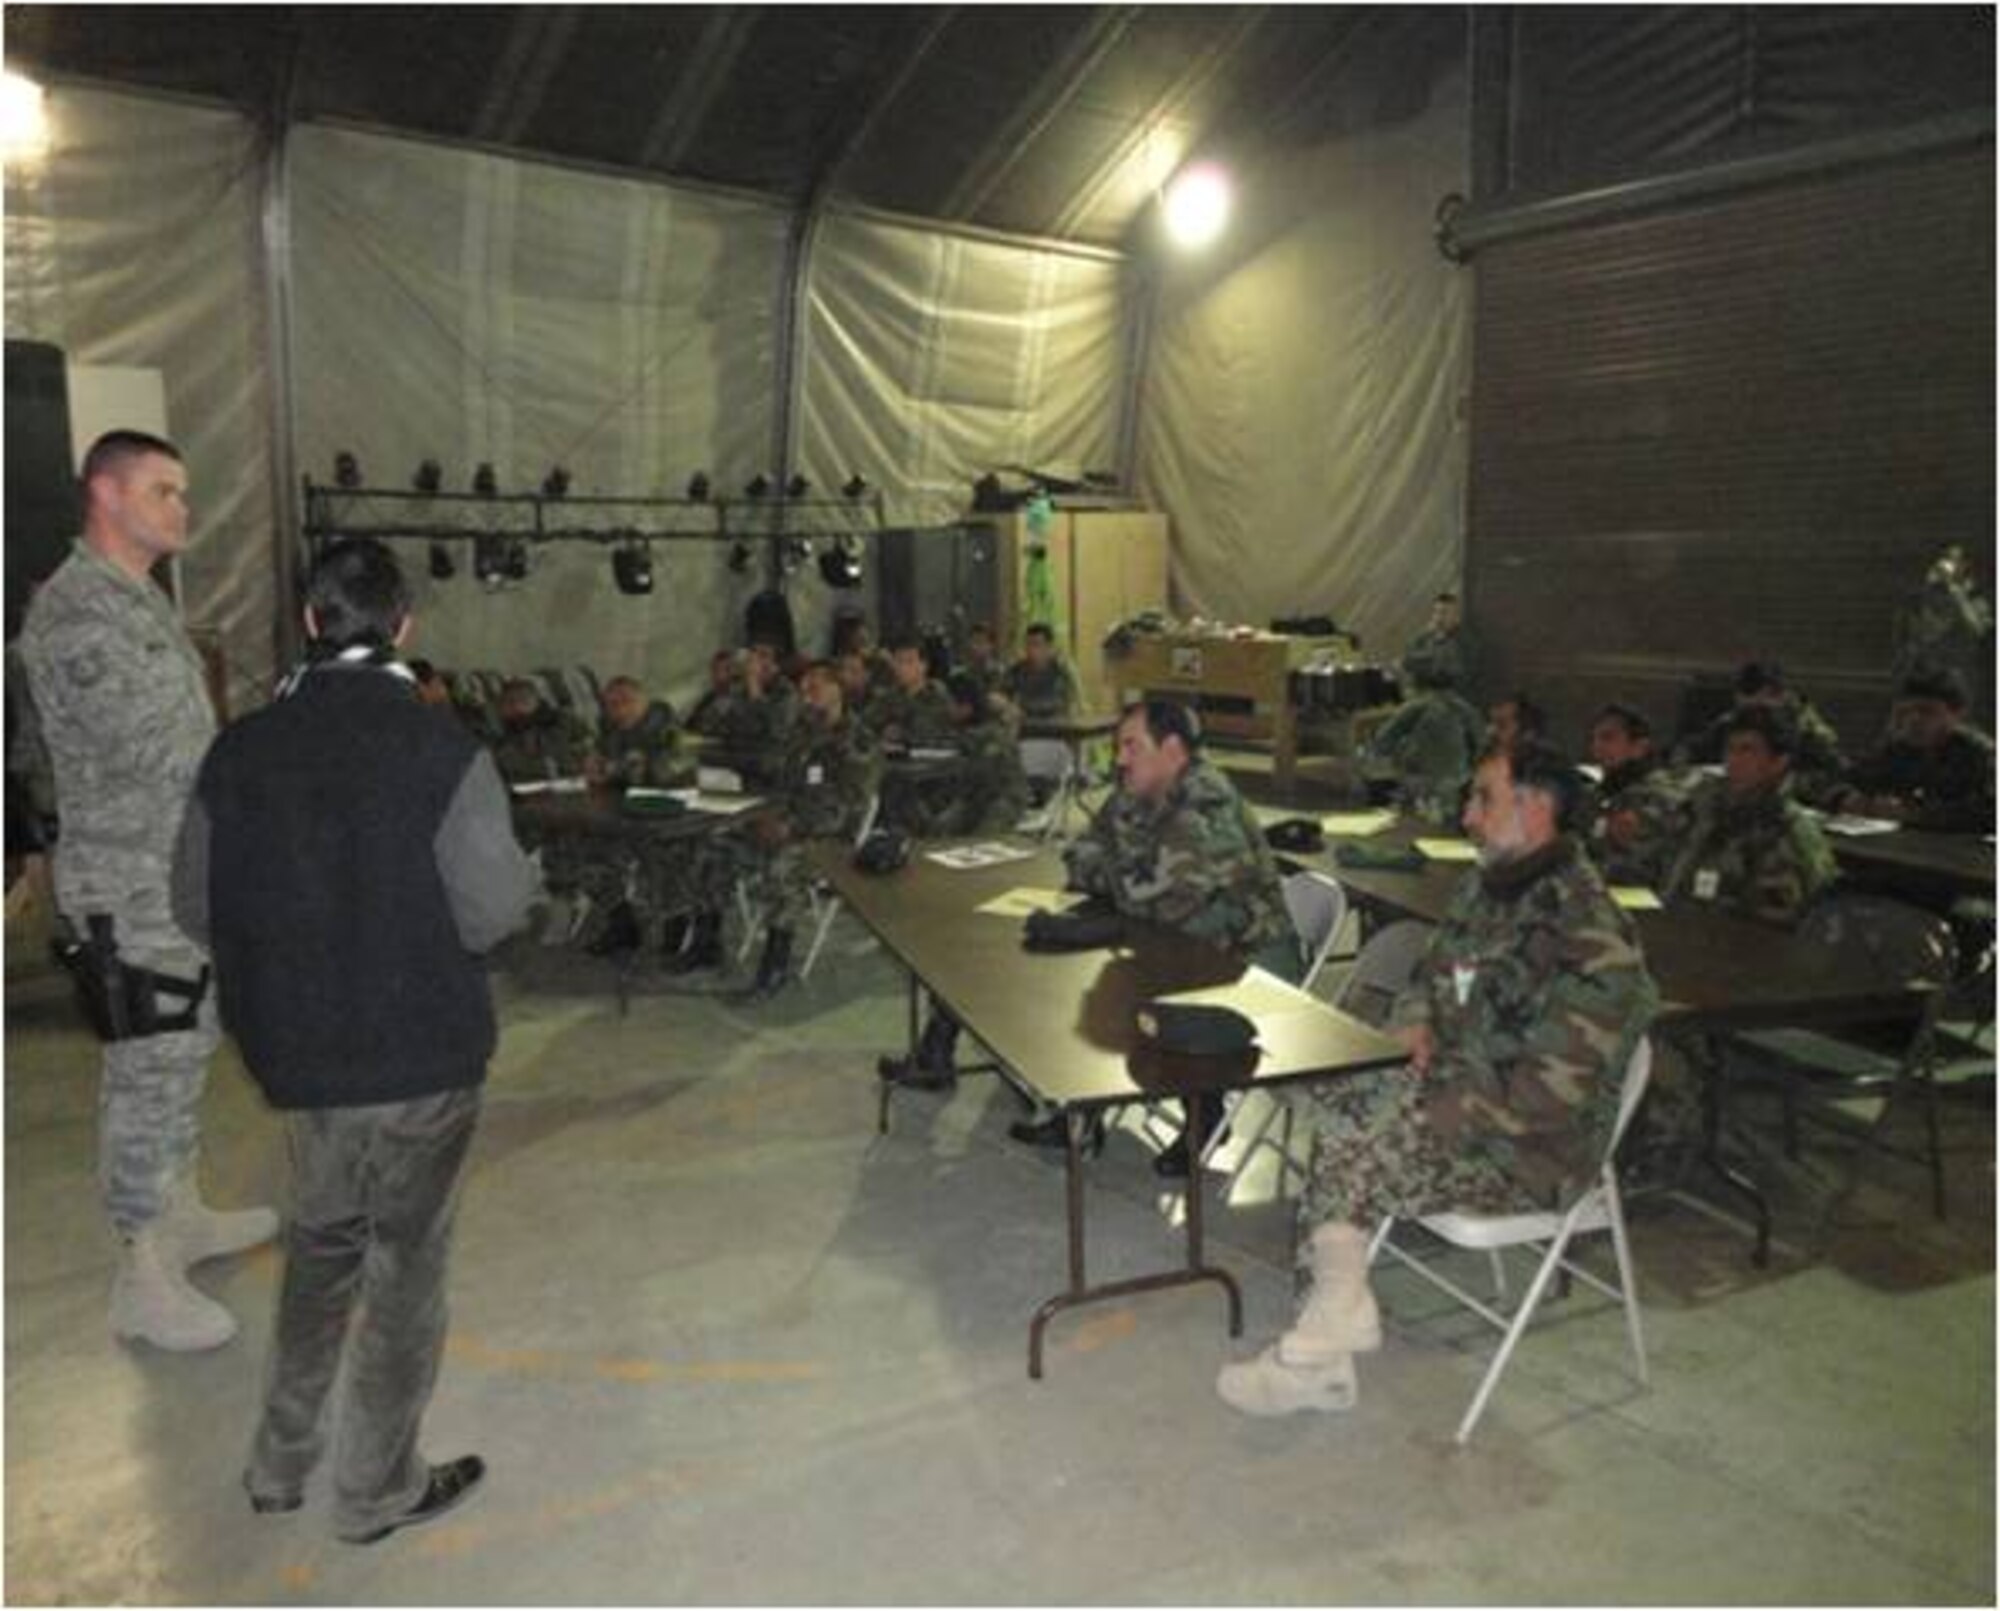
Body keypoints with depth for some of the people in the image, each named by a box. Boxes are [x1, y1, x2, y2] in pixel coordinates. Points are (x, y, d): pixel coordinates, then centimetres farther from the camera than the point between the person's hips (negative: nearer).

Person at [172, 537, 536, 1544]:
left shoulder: (239, 751, -4)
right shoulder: (443, 751, -18)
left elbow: (195, 907, 2)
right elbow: (498, 909, -17)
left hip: (295, 1047, 4)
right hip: (423, 1049, -4)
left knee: (320, 1245, 24)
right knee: (406, 1261, 12)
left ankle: (280, 1465, 36)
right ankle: (376, 1490, 26)